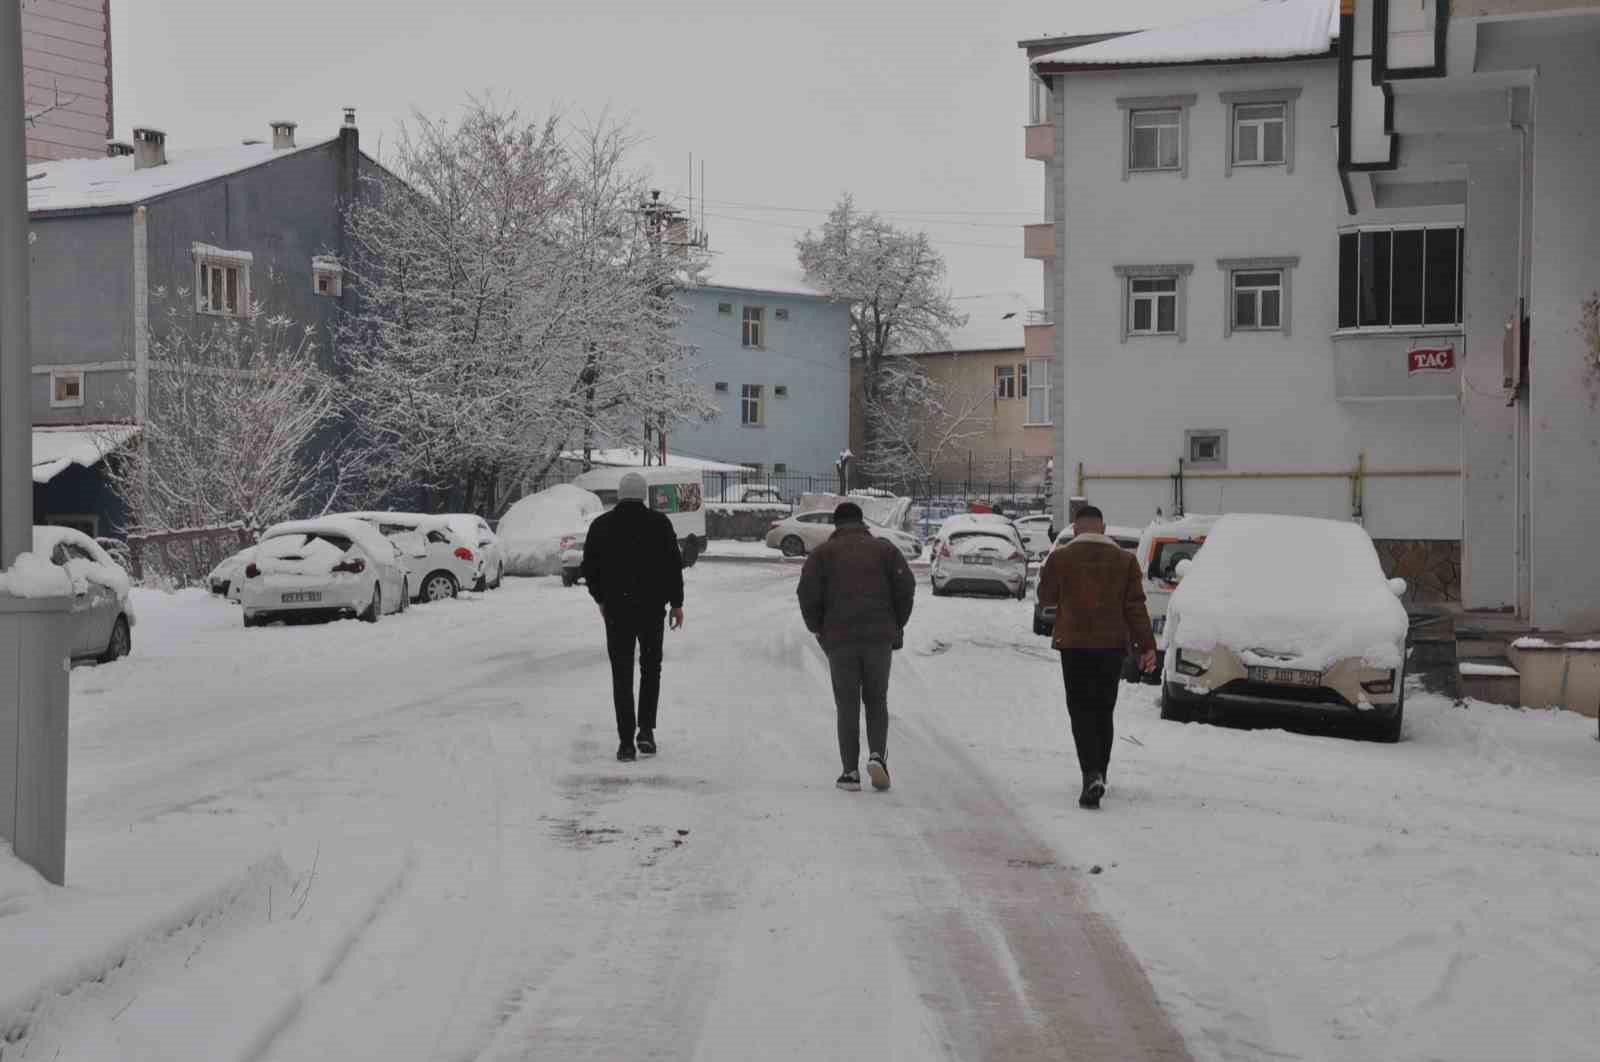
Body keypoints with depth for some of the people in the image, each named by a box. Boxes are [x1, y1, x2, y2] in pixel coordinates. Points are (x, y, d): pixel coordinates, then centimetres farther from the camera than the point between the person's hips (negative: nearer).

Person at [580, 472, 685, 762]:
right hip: (652, 607, 0)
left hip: (616, 609, 0)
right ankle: (646, 730, 7)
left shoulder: (601, 525, 1)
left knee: (622, 674, 5)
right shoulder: (659, 523, -3)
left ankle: (626, 743, -1)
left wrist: (601, 599, 20)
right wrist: (676, 603, 4)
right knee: (651, 667, 17)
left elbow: (590, 567, 6)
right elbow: (673, 565, -4)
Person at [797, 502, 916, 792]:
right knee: (876, 702, 13)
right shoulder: (884, 548, 9)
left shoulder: (823, 553, 7)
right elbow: (906, 586, 0)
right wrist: (896, 626, 10)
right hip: (879, 637, 1)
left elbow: (808, 594, -5)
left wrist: (817, 628, 9)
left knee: (847, 706, 7)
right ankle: (877, 755, -8)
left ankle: (851, 771, 4)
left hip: (839, 639, -1)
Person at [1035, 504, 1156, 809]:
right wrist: (1146, 646, 0)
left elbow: (1046, 596, 7)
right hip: (1112, 645, 2)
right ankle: (1099, 774, 22)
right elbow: (1135, 606, -1)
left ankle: (1091, 774, -21)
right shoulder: (1125, 560, 1)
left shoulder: (1061, 558, -5)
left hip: (1074, 644, -2)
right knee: (1103, 710, 15)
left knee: (1081, 710, -1)